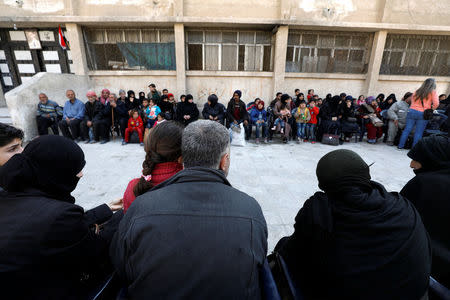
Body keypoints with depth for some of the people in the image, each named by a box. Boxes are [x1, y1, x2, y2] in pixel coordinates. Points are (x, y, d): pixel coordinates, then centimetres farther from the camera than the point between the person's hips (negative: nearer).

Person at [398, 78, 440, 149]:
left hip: (412, 111, 3)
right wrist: (431, 110, 10)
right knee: (418, 132, 2)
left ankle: (400, 146, 8)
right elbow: (436, 103, -5)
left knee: (407, 130, 5)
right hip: (423, 114, -3)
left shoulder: (417, 92, 15)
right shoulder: (432, 92, 4)